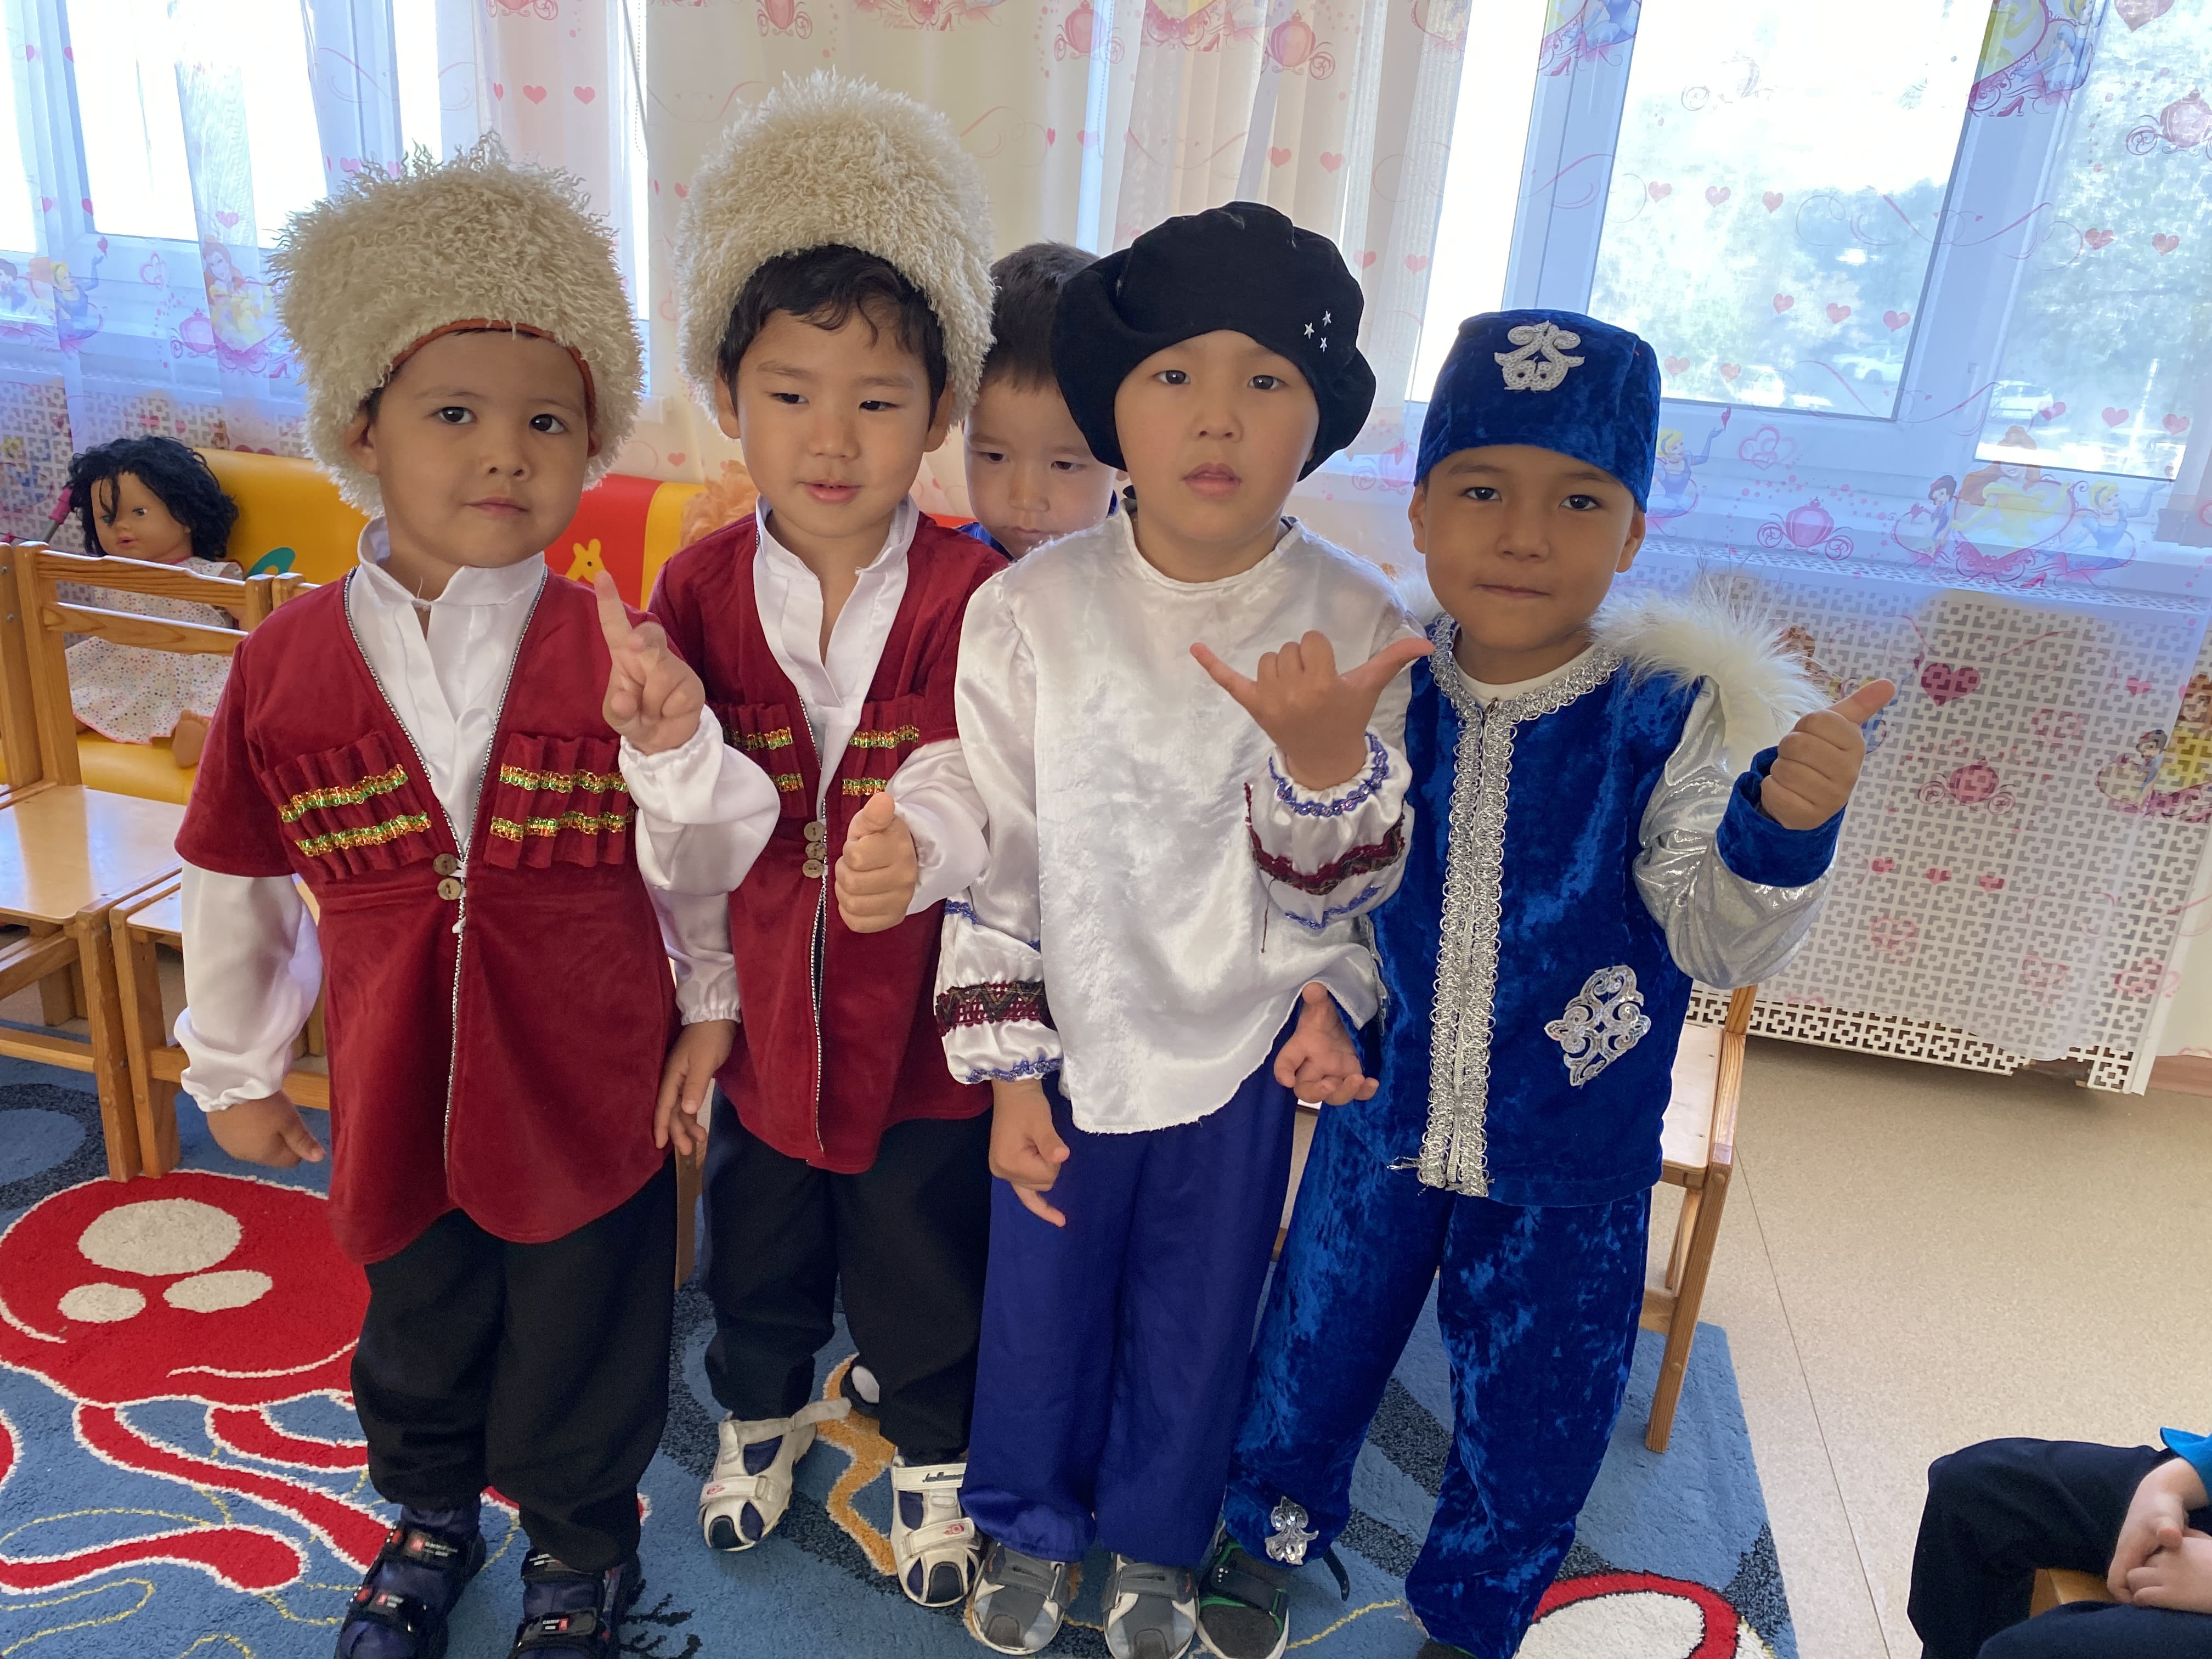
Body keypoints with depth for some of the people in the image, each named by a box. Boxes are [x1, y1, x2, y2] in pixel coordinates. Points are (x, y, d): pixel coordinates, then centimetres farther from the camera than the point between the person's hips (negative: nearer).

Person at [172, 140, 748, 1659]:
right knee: (417, 1343, 26)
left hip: (595, 1093, -2)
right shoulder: (287, 664, -9)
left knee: (581, 1363, 18)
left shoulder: (617, 653, -16)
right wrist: (236, 1071, 11)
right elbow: (236, 881, 3)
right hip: (398, 1096, 3)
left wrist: (709, 1008, 3)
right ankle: (431, 1523, 57)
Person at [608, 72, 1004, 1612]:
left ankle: (931, 1450, 50)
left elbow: (964, 797, -23)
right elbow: (701, 854, -13)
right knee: (758, 1250, 27)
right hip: (761, 1007, 3)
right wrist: (672, 749, -34)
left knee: (925, 1266, 20)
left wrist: (913, 848, -45)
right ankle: (764, 1409, 58)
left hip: (917, 1014, -2)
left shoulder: (971, 591, -16)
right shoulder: (699, 589, -10)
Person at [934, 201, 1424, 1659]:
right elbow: (992, 857, -8)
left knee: (1197, 1316, 20)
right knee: (1043, 1299, 19)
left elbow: (1360, 880, -8)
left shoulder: (1358, 624, -14)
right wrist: (1010, 1073, -5)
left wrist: (1333, 754, -30)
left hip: (1243, 1052, 1)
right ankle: (1030, 1523, 50)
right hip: (1073, 1044, 0)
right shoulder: (1029, 614, -15)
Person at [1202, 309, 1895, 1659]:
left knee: (1533, 1425, 18)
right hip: (1380, 1128, 1)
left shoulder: (1672, 716, -16)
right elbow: (1306, 905, -7)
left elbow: (1722, 943, -16)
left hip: (1570, 1168, -1)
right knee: (1312, 1355, 21)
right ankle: (1269, 1538, 53)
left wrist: (1784, 827, -34)